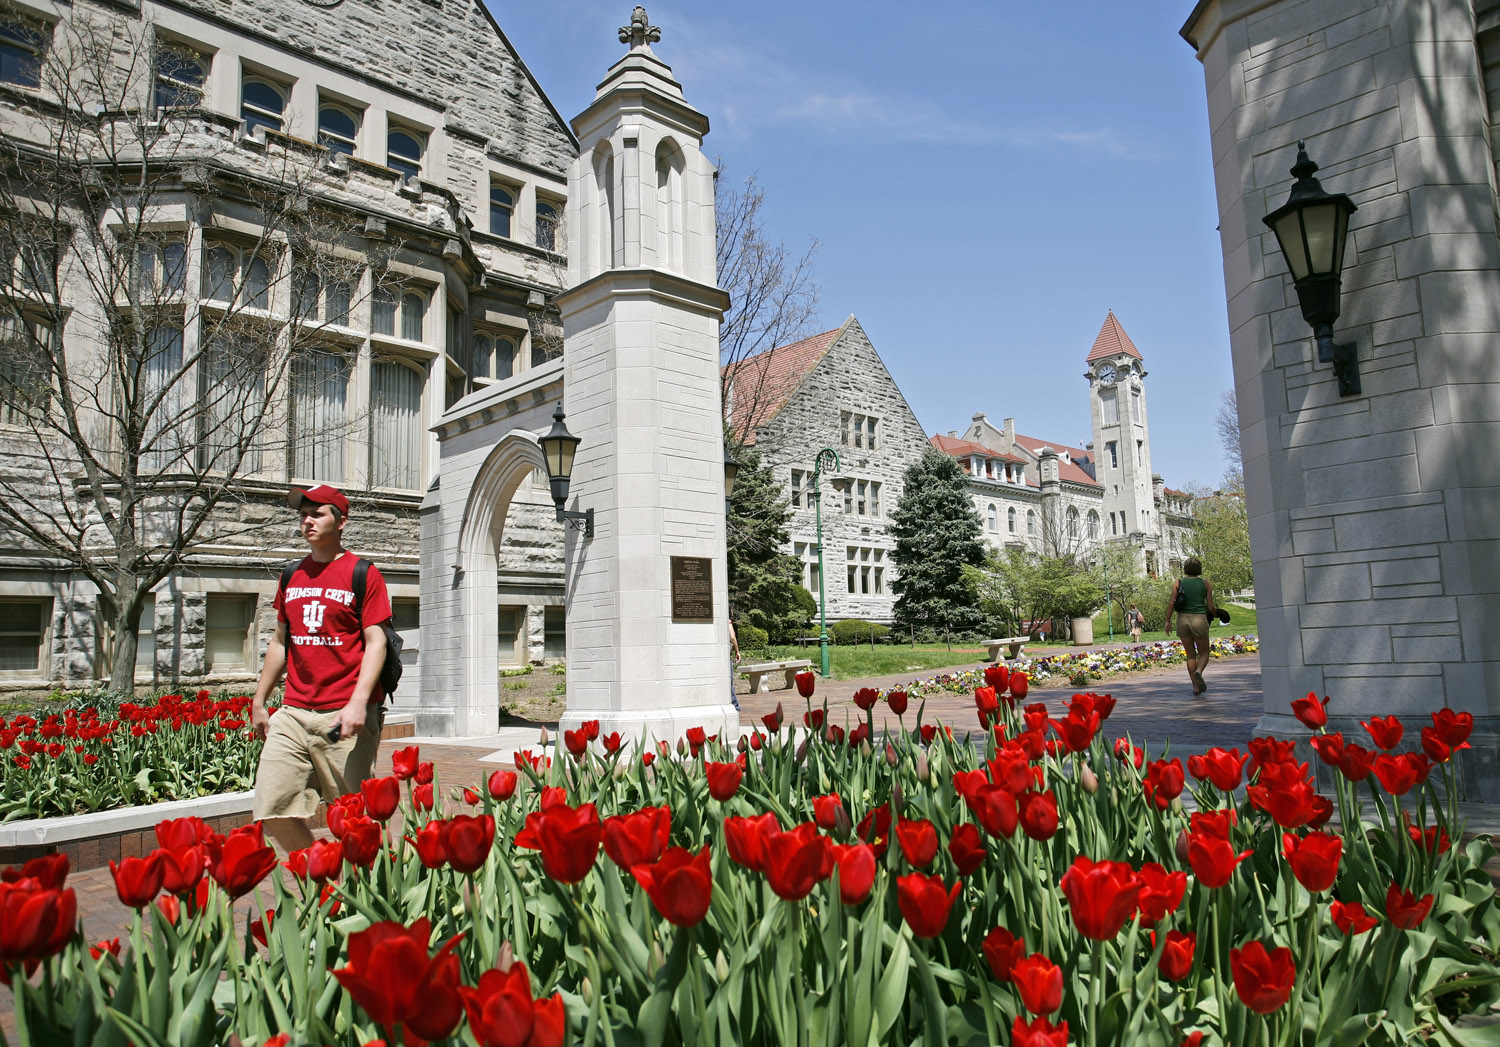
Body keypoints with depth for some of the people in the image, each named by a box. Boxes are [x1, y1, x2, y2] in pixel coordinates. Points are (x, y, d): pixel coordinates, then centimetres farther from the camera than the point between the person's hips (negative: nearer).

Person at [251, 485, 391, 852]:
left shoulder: (362, 573, -2)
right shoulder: (291, 577, 15)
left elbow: (376, 642, -9)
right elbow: (280, 642, 22)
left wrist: (359, 701, -21)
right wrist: (258, 701, 21)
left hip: (344, 715, -5)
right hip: (293, 712, 5)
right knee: (272, 807, -1)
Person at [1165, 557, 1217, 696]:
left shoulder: (1178, 583, 4)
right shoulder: (1205, 584, 2)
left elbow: (1171, 602, -5)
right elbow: (1210, 607, 1)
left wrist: (1168, 621, 1)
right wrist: (1217, 614, 22)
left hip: (1183, 619, 2)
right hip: (1199, 619, -2)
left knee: (1190, 654, 13)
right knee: (1204, 653, 12)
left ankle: (1196, 686, 9)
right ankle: (1198, 672, -19)